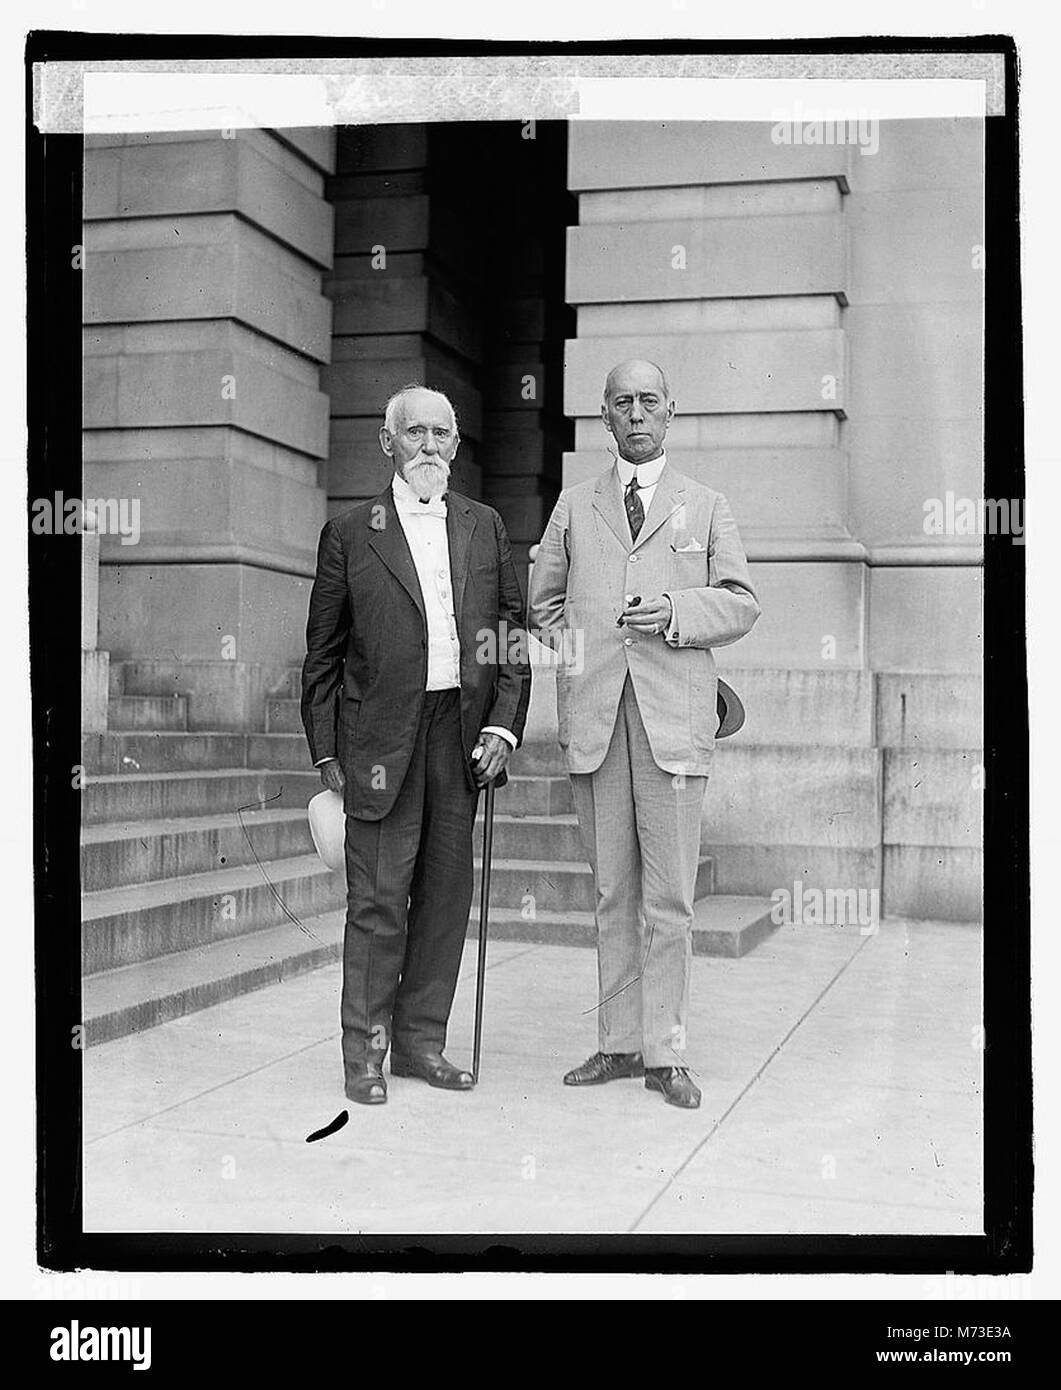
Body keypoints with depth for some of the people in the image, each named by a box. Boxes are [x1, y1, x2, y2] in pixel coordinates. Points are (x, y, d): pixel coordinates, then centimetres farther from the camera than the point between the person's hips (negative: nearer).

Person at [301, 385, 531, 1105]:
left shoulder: (485, 526, 12)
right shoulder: (349, 533, 2)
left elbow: (515, 633, 12)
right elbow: (323, 654, 3)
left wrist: (505, 724, 0)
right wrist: (326, 753, -1)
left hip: (462, 731, 4)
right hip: (382, 737, -3)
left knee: (447, 890, 8)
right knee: (378, 896, -2)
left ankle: (421, 1040, 20)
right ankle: (364, 1051, 10)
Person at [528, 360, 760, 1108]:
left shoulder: (706, 506, 14)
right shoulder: (574, 507, 18)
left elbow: (741, 602, 7)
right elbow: (543, 602, 24)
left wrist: (676, 612, -9)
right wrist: (571, 648, 8)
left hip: (673, 716, -2)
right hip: (593, 716, 2)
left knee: (669, 897, -4)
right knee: (613, 893, 6)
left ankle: (665, 1052, 4)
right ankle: (620, 1042, 14)